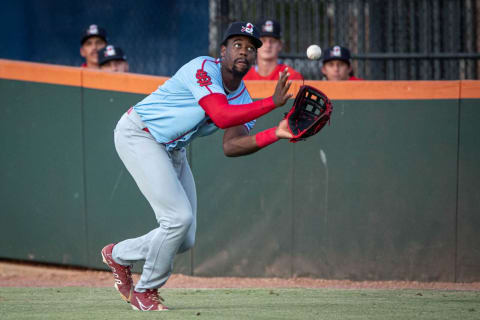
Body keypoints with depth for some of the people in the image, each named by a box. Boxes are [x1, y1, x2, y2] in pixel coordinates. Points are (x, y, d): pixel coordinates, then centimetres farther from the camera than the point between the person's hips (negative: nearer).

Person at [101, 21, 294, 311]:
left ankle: (119, 255, 28)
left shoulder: (243, 99, 1)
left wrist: (275, 134, -27)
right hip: (138, 135, -9)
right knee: (179, 217, -19)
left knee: (184, 240, 4)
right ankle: (145, 291, 1)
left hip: (173, 151, 9)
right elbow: (222, 117, -38)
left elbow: (231, 146, -14)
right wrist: (273, 103, -40)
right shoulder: (204, 69, -23)